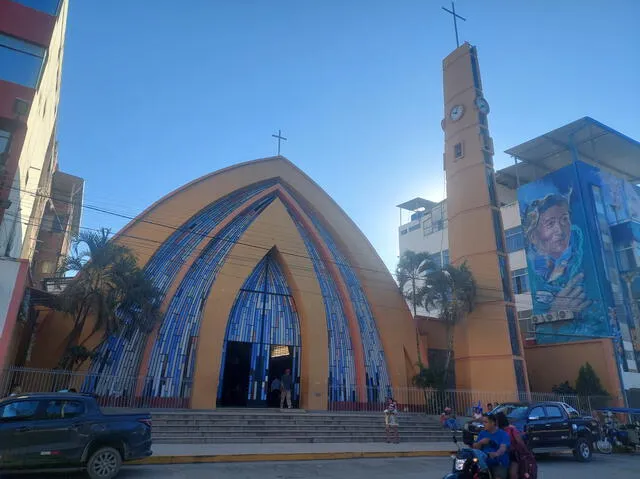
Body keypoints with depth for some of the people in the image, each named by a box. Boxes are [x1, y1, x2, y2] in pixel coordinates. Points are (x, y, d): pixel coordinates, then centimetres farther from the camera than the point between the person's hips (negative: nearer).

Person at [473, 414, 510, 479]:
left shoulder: (503, 434, -2)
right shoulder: (482, 433, 12)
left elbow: (503, 448, -20)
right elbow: (475, 447, 11)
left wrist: (496, 454, -41)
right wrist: (480, 442, -10)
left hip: (499, 464, -4)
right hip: (484, 463, 4)